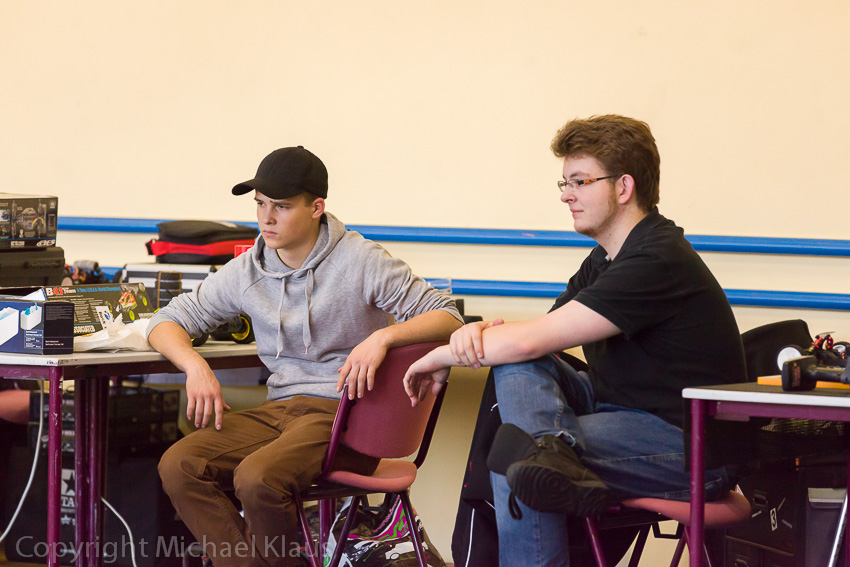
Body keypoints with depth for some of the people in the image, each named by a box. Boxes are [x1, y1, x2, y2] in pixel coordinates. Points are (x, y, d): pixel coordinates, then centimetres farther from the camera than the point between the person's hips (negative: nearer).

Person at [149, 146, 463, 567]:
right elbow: (168, 322, 15)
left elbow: (447, 317, -7)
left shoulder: (362, 261, -5)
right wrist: (196, 366, -7)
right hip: (280, 409, 6)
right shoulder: (247, 271, 10)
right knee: (178, 465, -19)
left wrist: (382, 337, -25)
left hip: (347, 415, -6)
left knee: (256, 479, -32)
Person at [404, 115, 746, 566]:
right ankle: (551, 443, -34)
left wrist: (441, 358, -6)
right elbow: (534, 339, 12)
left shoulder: (658, 262, -19)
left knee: (510, 454, -24)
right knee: (517, 365, -8)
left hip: (693, 447, -10)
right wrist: (476, 333, -12)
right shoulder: (605, 260, 15)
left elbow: (533, 339, -21)